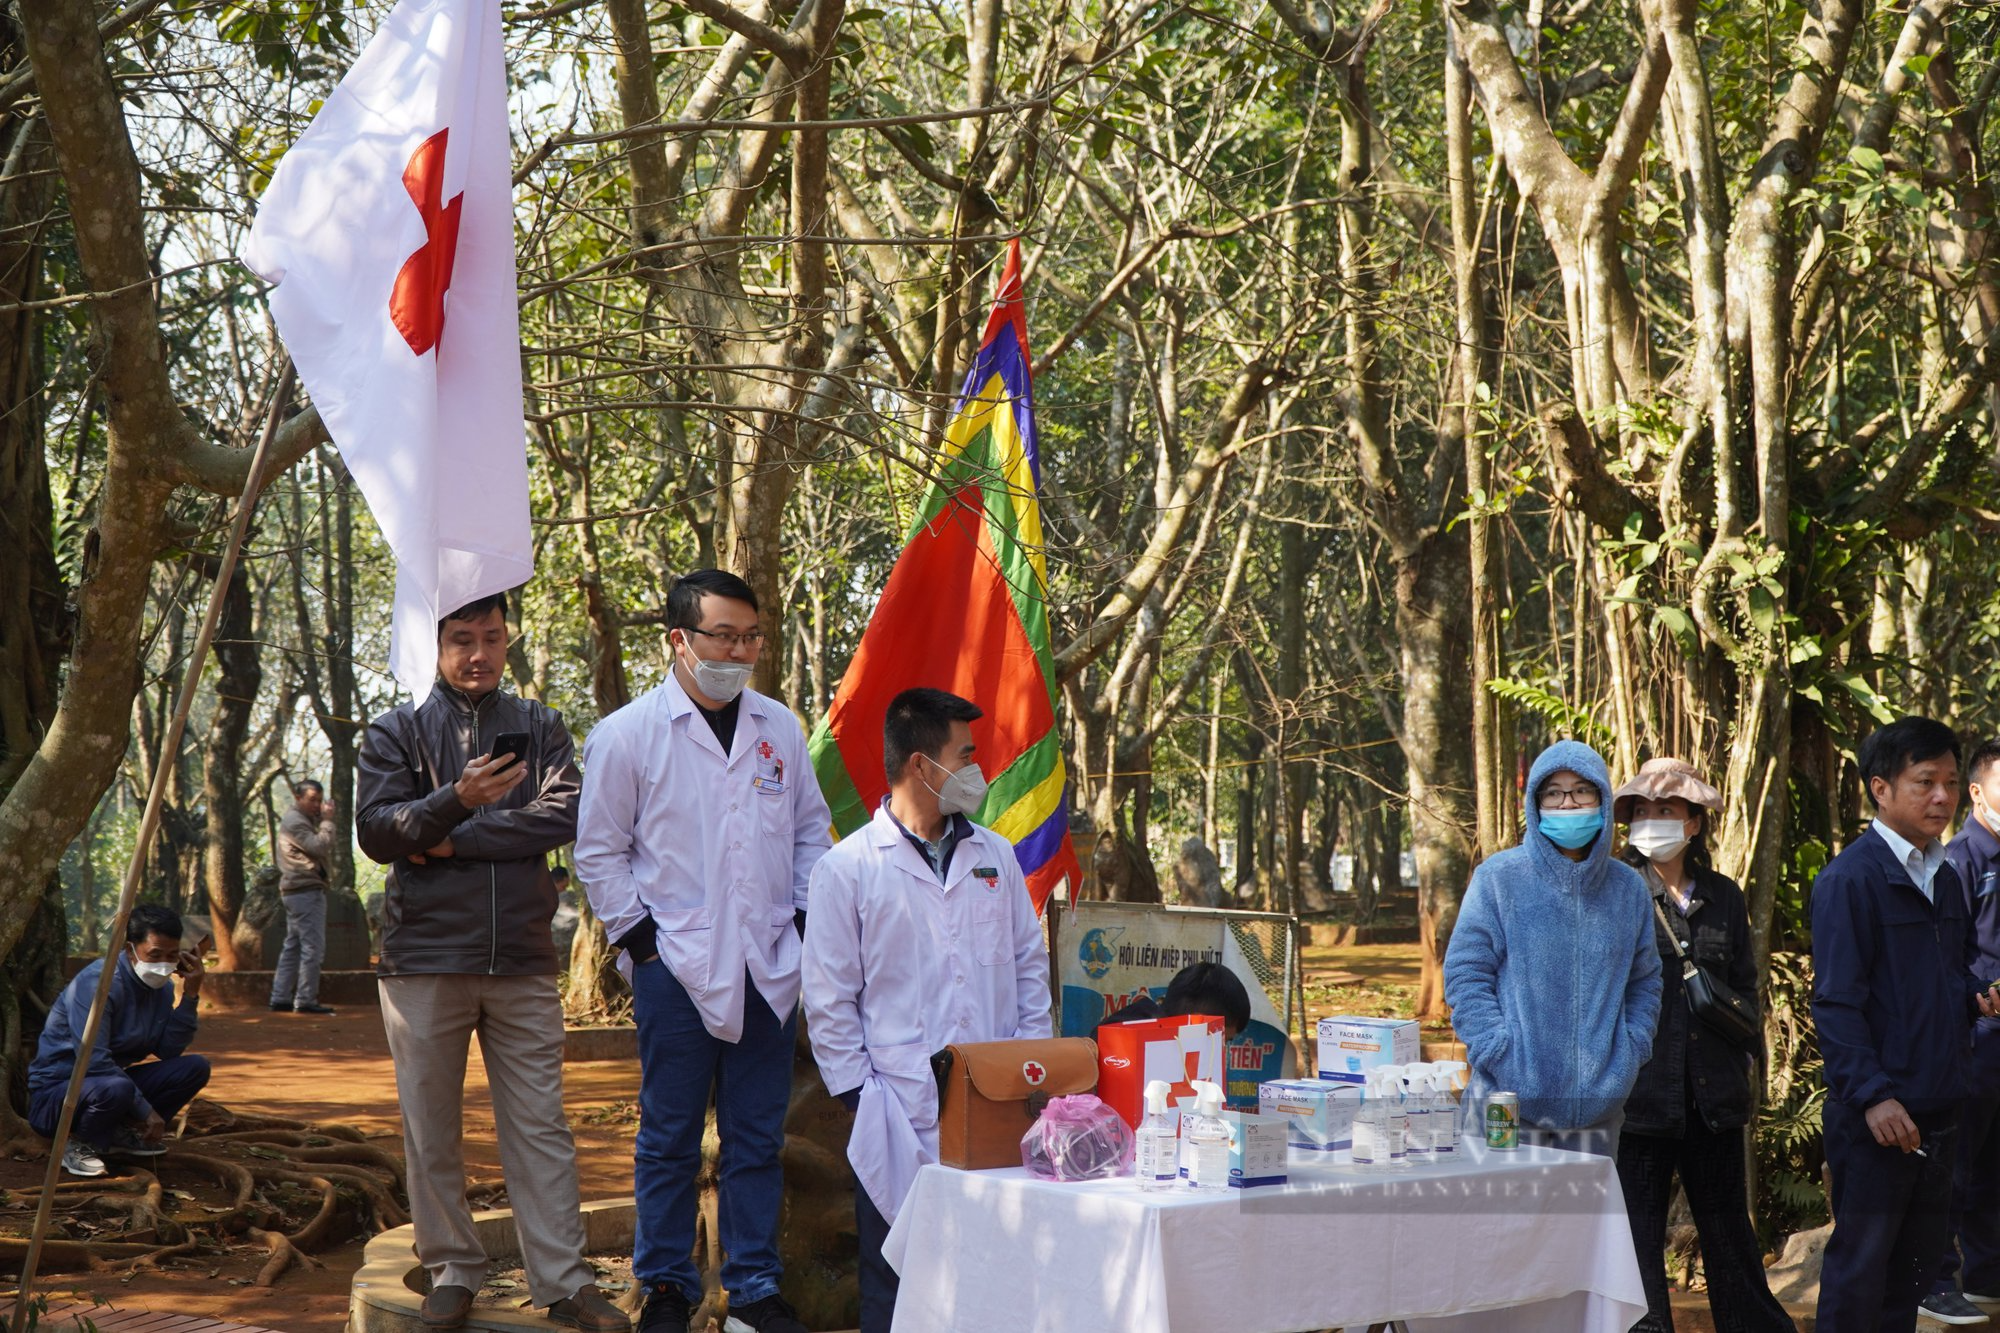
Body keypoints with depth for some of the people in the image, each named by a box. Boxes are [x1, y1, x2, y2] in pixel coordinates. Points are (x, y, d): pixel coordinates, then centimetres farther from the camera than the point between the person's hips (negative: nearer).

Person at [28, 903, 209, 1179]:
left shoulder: (160, 987, 3)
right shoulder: (99, 982, -23)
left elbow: (169, 1050, -1)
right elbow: (93, 1060, -29)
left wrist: (190, 996, -11)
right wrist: (145, 1110, -24)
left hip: (113, 1082, 8)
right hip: (54, 1094, -8)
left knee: (195, 1068, -6)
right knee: (116, 1089, -40)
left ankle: (122, 1134, 2)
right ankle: (79, 1144, -9)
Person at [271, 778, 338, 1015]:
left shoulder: (304, 820, 22)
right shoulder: (295, 822, -11)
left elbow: (324, 852, 14)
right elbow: (320, 846, -21)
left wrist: (324, 819, 6)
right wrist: (327, 821, -11)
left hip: (295, 892, 11)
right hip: (306, 890, -11)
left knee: (293, 946, 10)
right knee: (313, 946, -10)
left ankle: (280, 999, 11)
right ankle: (305, 1000, -11)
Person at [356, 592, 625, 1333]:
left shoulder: (538, 727, 10)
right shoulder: (397, 732, 6)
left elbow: (565, 815, -6)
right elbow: (374, 831, -7)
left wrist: (453, 841, -10)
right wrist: (455, 800, -23)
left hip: (522, 959, 1)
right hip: (424, 958, -1)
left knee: (540, 1124, 1)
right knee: (432, 1129, 6)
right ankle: (452, 1273, 17)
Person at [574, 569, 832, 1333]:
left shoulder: (780, 729, 9)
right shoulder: (627, 735, -3)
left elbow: (811, 828, 18)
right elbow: (599, 852, 2)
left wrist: (806, 915, 7)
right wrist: (637, 934, -4)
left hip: (770, 967, 3)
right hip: (677, 968, -3)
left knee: (758, 1138, 9)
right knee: (670, 1140, 5)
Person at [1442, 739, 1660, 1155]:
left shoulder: (1627, 888, 9)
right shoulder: (1498, 878, -3)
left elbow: (1644, 981, 18)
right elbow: (1465, 974, -4)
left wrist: (1631, 1050, 4)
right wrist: (1498, 1051, -13)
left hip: (1599, 1101, 4)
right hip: (1511, 1096, -3)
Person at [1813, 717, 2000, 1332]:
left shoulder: (1944, 877, 13)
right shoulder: (1851, 878, -12)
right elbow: (1836, 1000, -16)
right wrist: (1872, 1095, -22)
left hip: (1938, 1110, 8)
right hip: (1876, 1117, -8)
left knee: (1920, 1256, 15)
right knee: (1861, 1265, -1)